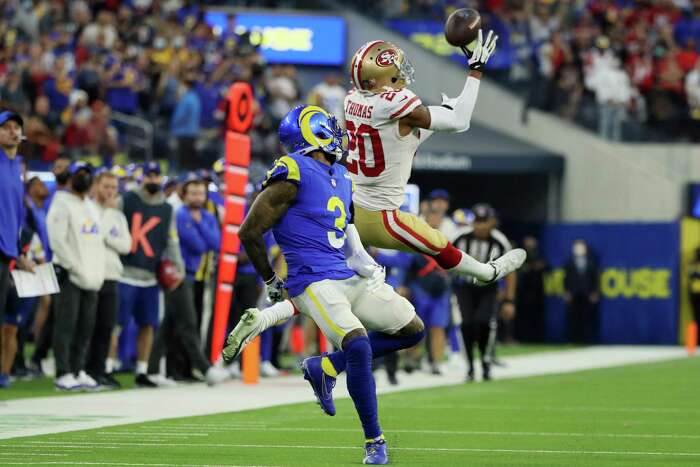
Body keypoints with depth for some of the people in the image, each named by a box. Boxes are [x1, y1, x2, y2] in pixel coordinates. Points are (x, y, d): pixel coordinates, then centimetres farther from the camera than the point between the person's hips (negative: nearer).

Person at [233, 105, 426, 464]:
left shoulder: (340, 177, 15)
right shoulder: (293, 175, -12)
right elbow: (250, 232, -10)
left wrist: (364, 264, 13)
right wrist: (270, 282, -1)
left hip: (350, 277, 9)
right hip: (314, 282, -9)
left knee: (412, 330, 10)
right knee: (358, 346, -25)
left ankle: (325, 368, 17)